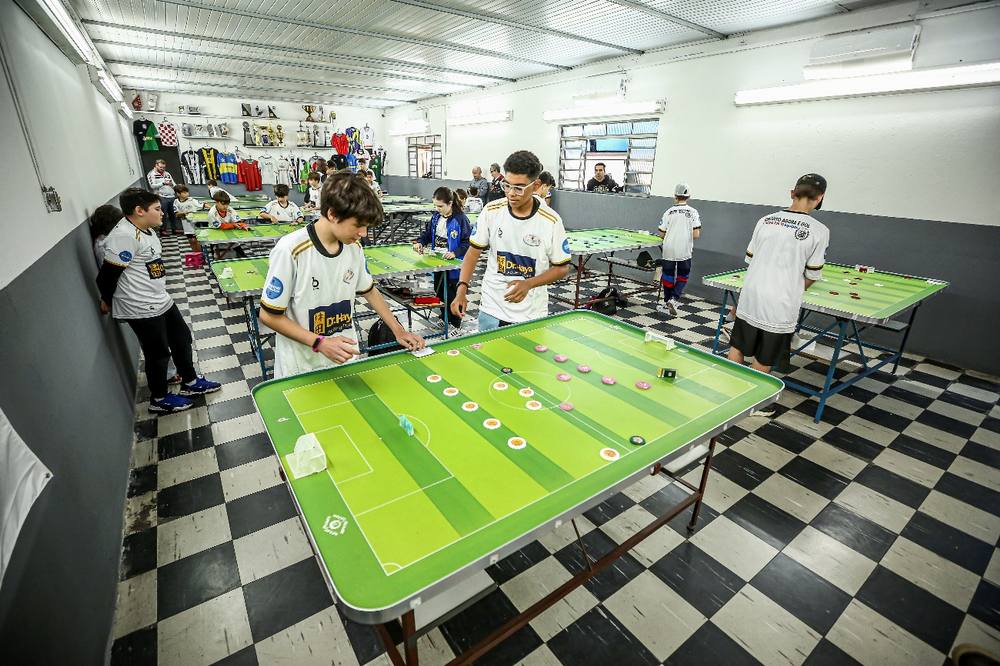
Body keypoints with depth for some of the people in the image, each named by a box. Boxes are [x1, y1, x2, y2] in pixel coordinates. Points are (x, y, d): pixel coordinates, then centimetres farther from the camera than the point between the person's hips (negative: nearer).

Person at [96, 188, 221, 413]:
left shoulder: (144, 229, 6)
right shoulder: (124, 236, -23)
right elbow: (107, 275, -18)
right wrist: (107, 302, -1)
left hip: (161, 300, 9)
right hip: (142, 309, -9)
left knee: (182, 339, 19)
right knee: (159, 354, 6)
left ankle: (190, 382, 37)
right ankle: (159, 399, 27)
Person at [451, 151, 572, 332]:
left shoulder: (551, 221, -11)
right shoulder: (491, 211, -5)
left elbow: (562, 268, -3)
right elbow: (473, 252, 2)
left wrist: (528, 284, -19)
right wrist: (462, 288, -12)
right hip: (491, 310, 1)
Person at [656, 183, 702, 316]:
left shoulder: (669, 212, -4)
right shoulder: (693, 212, -5)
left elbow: (661, 234, -2)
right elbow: (696, 234, -8)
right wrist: (686, 235, 13)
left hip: (669, 251, 0)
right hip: (685, 252, 0)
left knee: (668, 276, 12)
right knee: (683, 277, 15)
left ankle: (667, 304, 20)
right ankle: (674, 299, -4)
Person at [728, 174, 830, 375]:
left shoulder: (765, 220, 3)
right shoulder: (819, 230, -6)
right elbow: (812, 275, 0)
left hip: (750, 296, 3)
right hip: (780, 305, -3)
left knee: (737, 348, 17)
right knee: (763, 364, 10)